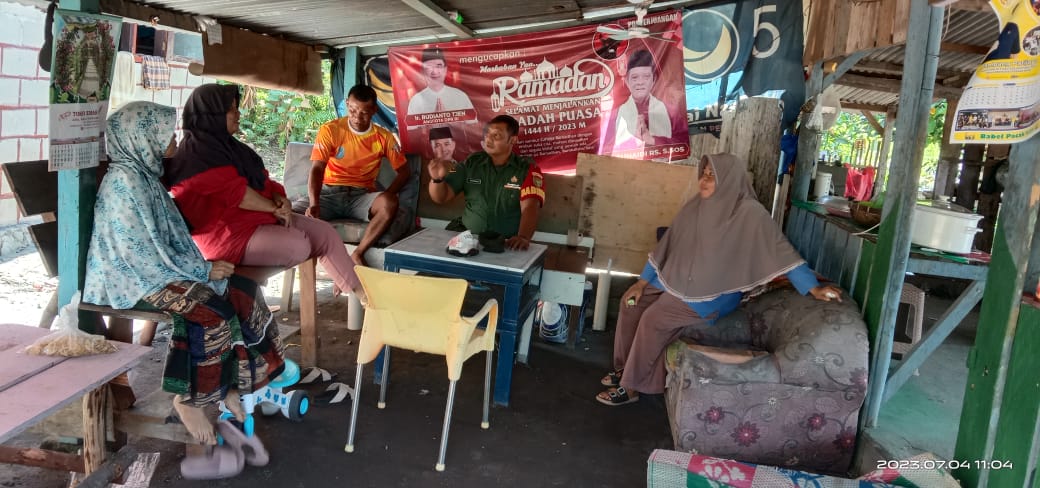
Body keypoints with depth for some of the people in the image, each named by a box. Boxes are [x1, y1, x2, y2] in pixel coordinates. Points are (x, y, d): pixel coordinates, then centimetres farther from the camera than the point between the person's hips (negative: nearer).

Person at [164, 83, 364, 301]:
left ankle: (359, 290, 0)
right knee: (298, 246, -29)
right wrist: (274, 208, -13)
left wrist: (280, 199, -5)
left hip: (257, 215, 10)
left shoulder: (225, 143, 15)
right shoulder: (195, 154, -16)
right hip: (227, 232, -10)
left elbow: (259, 178, 15)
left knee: (325, 233, -2)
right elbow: (234, 192, -22)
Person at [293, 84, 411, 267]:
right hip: (329, 193, -1)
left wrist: (386, 194, -14)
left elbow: (404, 170, 6)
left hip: (361, 196, 1)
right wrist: (314, 203, -29)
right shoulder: (330, 130, -2)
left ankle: (358, 254, -21)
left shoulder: (384, 137, 4)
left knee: (390, 203, -34)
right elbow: (317, 169, -11)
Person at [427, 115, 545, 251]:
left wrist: (523, 237, -36)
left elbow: (529, 207, -17)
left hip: (506, 241, -3)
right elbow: (440, 198, 8)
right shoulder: (471, 162, 7)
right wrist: (437, 179, -14)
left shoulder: (527, 169, -3)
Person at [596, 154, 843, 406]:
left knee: (653, 319, -21)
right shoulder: (696, 205, 1)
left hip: (713, 294, -7)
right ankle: (626, 366, 15)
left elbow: (780, 250, -21)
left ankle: (631, 386, -6)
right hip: (678, 279, 7)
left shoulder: (749, 213, -19)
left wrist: (813, 287, -28)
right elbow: (668, 243, 6)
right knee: (630, 301, -1)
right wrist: (643, 281, 5)